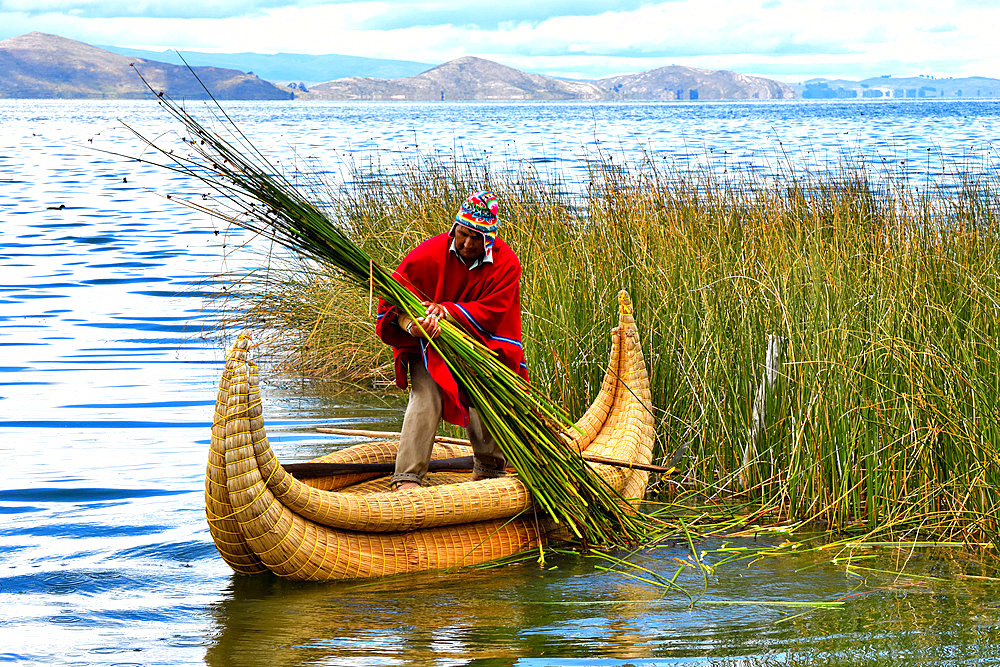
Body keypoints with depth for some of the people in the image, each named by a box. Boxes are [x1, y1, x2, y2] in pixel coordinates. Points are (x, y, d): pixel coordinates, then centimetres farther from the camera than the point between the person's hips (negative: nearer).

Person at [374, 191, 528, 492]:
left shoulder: (506, 263, -12)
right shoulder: (430, 254, -17)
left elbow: (491, 312, -17)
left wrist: (446, 311, -32)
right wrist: (410, 324, -37)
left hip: (480, 344, 2)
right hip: (431, 343, -2)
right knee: (425, 396, -20)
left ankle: (489, 468, 15)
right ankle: (406, 479, -24)